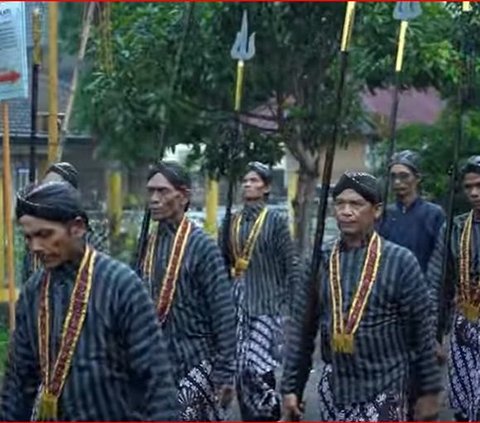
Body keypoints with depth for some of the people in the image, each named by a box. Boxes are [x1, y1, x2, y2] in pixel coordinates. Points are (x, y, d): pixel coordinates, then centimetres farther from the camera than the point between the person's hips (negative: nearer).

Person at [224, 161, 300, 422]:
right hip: (239, 304, 5)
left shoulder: (275, 221, -6)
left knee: (259, 368, -12)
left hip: (268, 305, -5)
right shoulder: (233, 221, 9)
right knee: (242, 370, 6)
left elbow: (291, 266, -6)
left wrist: (292, 306, -9)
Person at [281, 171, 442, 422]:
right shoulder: (319, 261, 2)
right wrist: (291, 387, 4)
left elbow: (422, 332, -4)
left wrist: (429, 391, -2)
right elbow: (302, 329, 6)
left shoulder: (400, 261, -8)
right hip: (333, 389, 4)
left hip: (383, 392, -4)